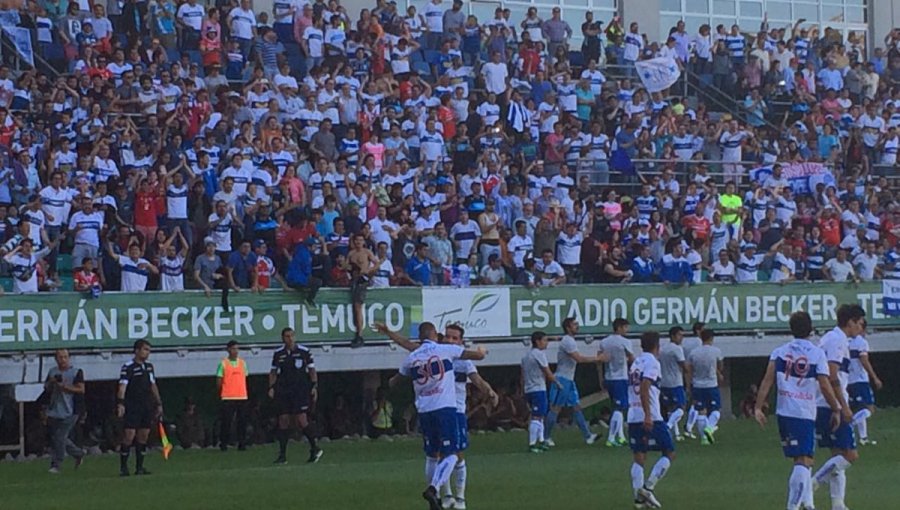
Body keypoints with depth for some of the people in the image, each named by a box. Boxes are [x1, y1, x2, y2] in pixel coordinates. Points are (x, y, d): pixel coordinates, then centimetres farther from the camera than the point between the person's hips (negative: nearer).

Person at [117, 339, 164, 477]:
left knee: (143, 436, 6)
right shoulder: (128, 367, -8)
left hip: (147, 407, 7)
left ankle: (139, 467, 11)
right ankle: (123, 467, -5)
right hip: (132, 407, -7)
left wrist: (159, 404, 21)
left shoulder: (149, 367, 15)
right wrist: (120, 403, -28)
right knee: (129, 435, -11)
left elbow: (153, 386, 22)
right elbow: (122, 386, -16)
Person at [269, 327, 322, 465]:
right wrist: (271, 387, 3)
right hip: (283, 391, 3)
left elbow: (312, 370, 4)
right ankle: (282, 455, 3)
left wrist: (314, 386, -5)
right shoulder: (278, 354, 9)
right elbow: (273, 372, 15)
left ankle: (314, 448, 2)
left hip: (300, 391, -3)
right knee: (283, 420, 0)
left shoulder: (304, 352, 1)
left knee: (301, 420, -12)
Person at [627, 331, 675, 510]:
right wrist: (648, 416, -23)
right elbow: (644, 388, -18)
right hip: (651, 418, -7)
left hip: (633, 418, 7)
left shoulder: (636, 363, 17)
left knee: (639, 458, 8)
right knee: (669, 453, 2)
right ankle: (648, 487, -10)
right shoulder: (652, 362, -6)